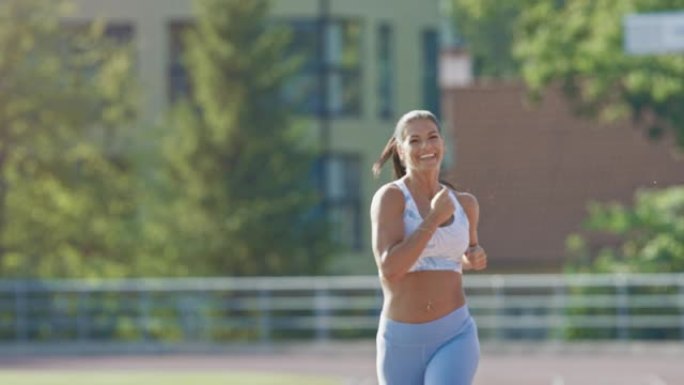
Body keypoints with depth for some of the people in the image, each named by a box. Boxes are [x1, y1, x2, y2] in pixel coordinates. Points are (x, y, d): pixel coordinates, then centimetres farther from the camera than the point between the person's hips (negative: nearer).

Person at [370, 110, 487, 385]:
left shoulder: (464, 204, 8)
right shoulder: (389, 197, -8)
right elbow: (389, 269, -22)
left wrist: (473, 259, 6)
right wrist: (434, 219, -22)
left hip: (454, 337, 1)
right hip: (402, 343, -1)